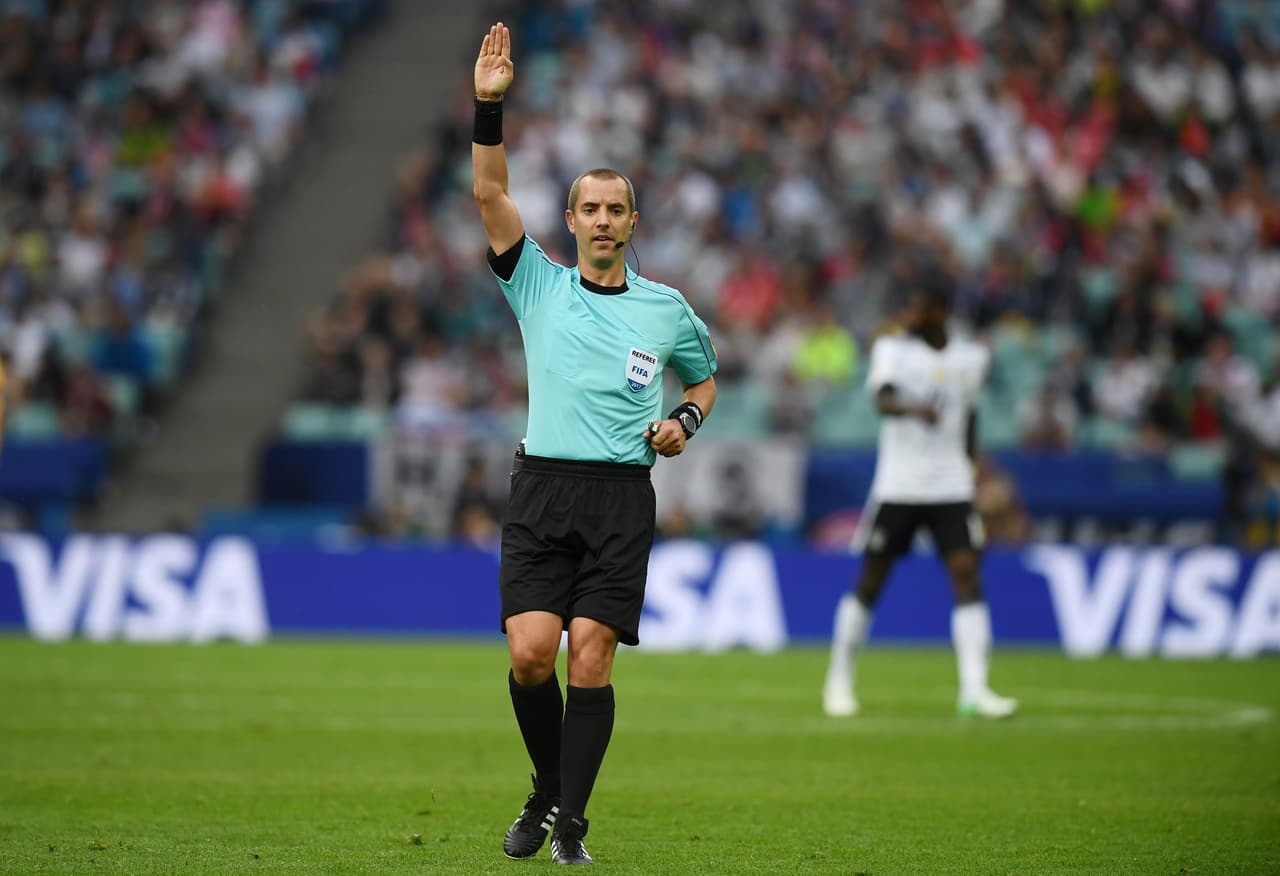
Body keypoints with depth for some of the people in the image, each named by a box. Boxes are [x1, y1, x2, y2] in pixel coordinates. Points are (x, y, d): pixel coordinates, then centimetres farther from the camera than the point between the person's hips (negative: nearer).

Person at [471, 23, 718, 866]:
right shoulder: (539, 284, 10)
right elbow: (491, 194, 0)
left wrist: (685, 420, 4)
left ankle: (570, 820, -1)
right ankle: (547, 791, 14)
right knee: (530, 652, -10)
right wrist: (489, 105, -9)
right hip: (542, 488, 0)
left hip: (622, 495, 0)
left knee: (591, 656, -9)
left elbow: (705, 375, 26)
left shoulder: (666, 307, 11)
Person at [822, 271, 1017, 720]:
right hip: (896, 486, -2)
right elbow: (883, 399, -23)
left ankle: (974, 690, -14)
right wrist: (914, 409, -44)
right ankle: (839, 680, 21)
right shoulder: (892, 349, -5)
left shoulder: (971, 358, 6)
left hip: (951, 488, 2)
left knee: (967, 576, -12)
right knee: (870, 583, 4)